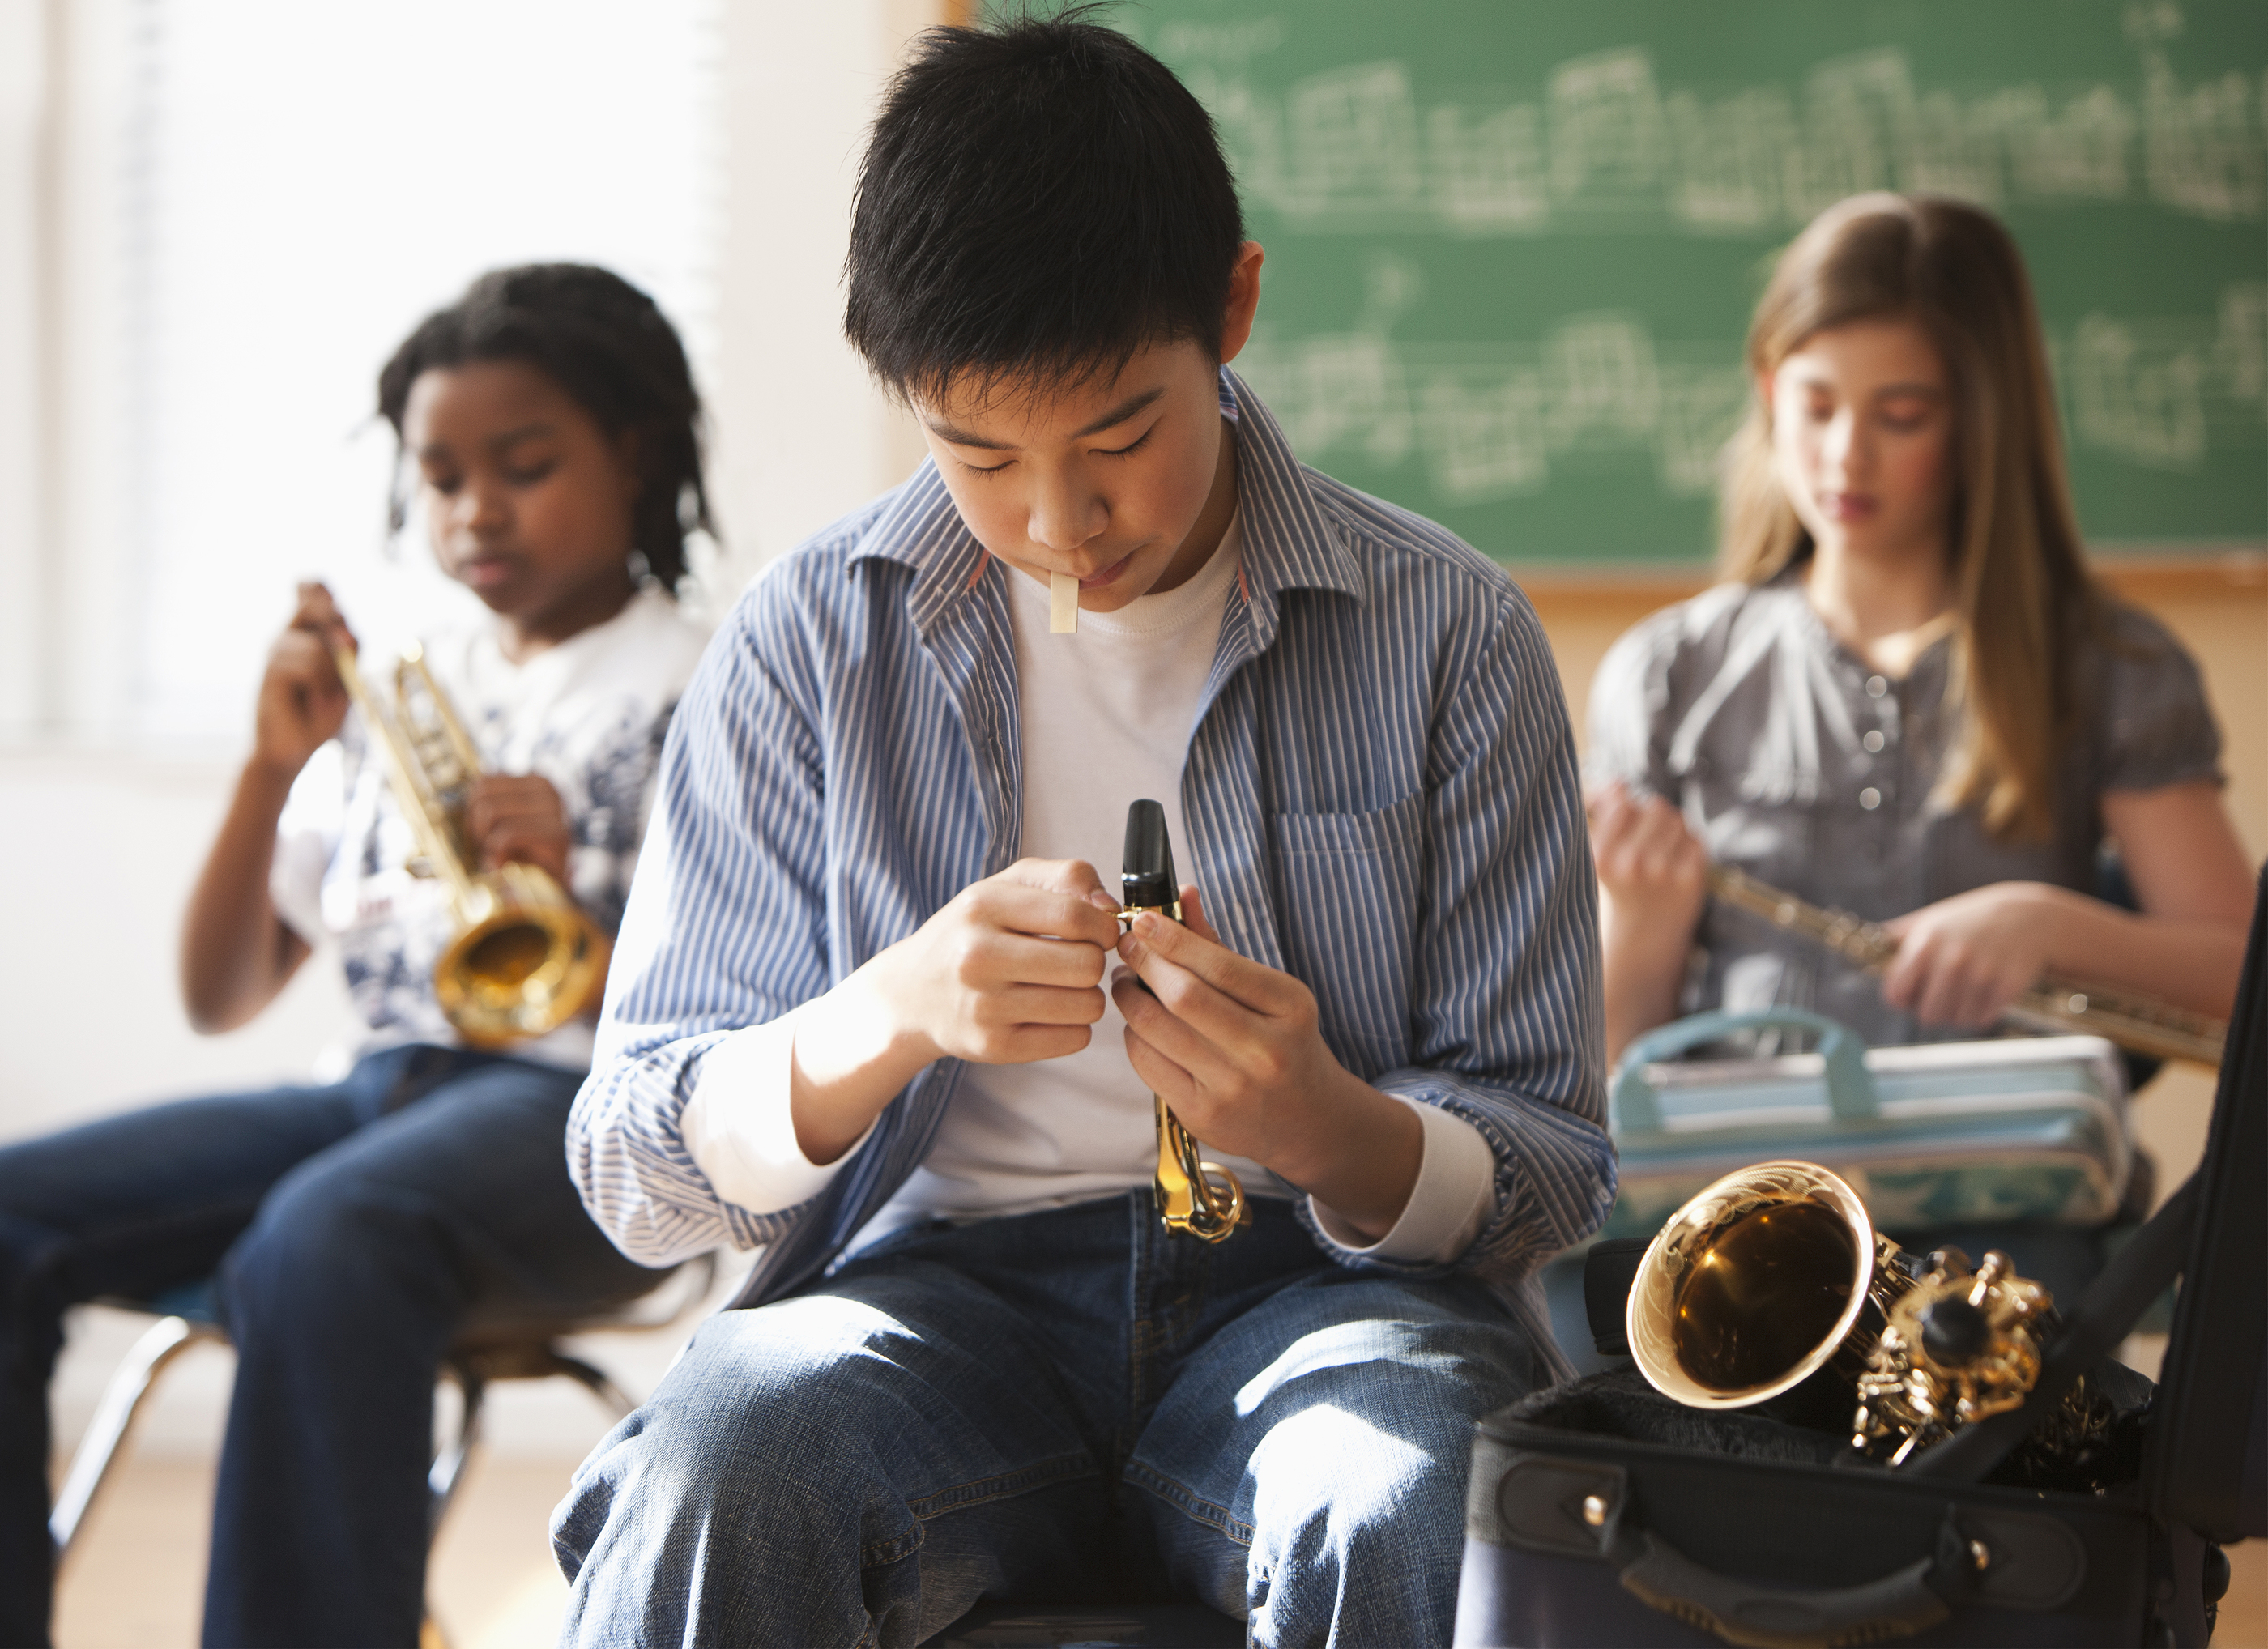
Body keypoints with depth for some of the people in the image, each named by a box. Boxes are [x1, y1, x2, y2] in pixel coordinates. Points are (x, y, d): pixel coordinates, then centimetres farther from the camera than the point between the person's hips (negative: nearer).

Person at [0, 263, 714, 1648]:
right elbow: (221, 1000, 15)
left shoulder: (703, 692, 3)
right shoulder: (392, 695, 19)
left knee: (321, 1240, -38)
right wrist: (273, 772, 0)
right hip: (386, 1086, 6)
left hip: (597, 1115, -6)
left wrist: (579, 896, -24)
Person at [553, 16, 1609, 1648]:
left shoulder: (1450, 631, 1)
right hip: (944, 1284, 1)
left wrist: (1330, 1131, -21)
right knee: (716, 1460, -34)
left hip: (1322, 1276, 0)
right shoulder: (810, 641, 3)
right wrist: (895, 1013, -20)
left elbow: (1547, 1161, 3)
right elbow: (635, 1168, 1)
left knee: (1403, 1507, -36)